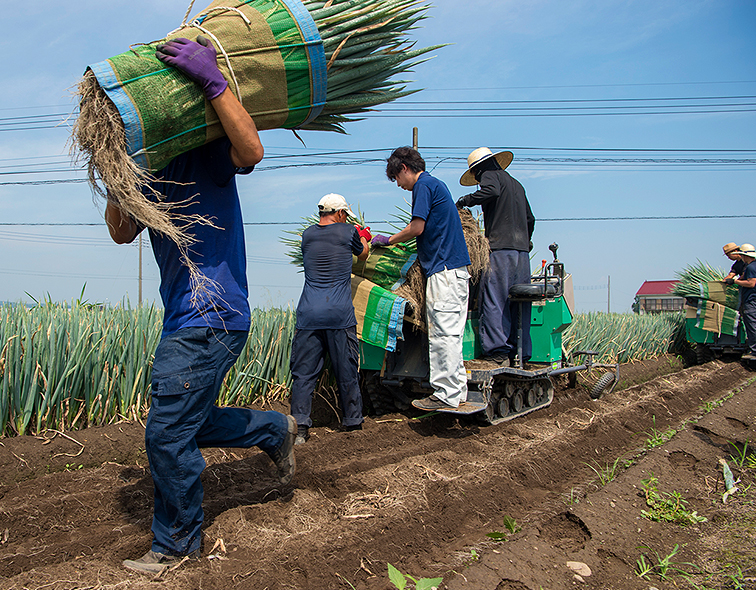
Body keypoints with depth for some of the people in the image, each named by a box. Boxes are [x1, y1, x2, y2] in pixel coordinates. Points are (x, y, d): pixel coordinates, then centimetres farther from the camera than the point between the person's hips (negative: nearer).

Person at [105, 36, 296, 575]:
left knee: (168, 434, -5)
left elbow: (252, 151, -30)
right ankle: (275, 429, 36)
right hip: (184, 320, 9)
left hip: (211, 318, -9)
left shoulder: (207, 152, -8)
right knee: (186, 424, 19)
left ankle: (176, 545, 15)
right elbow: (122, 232, 10)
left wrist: (213, 78, -31)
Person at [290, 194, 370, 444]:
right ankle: (352, 422, 19)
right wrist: (363, 237, 43)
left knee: (303, 372, 4)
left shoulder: (307, 235, 10)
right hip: (340, 315, -2)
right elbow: (363, 254, 21)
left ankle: (300, 427, -1)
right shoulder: (347, 232, 2)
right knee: (347, 372, 8)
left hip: (308, 314, 2)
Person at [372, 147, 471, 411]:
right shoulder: (436, 184, 23)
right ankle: (458, 390, 17)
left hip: (444, 270, -10)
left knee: (442, 334, -7)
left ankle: (446, 394, -4)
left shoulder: (423, 185, -7)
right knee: (451, 334, 12)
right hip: (457, 269, 10)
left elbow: (417, 228, -13)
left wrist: (388, 240, 1)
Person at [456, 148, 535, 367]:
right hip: (522, 251, 8)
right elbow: (530, 219, 33)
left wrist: (466, 200, -11)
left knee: (494, 300, -10)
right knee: (518, 303, 7)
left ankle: (498, 352, -17)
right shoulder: (517, 184, 27)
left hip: (501, 249, -8)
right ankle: (520, 354, 7)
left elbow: (492, 191, -21)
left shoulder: (490, 175, 3)